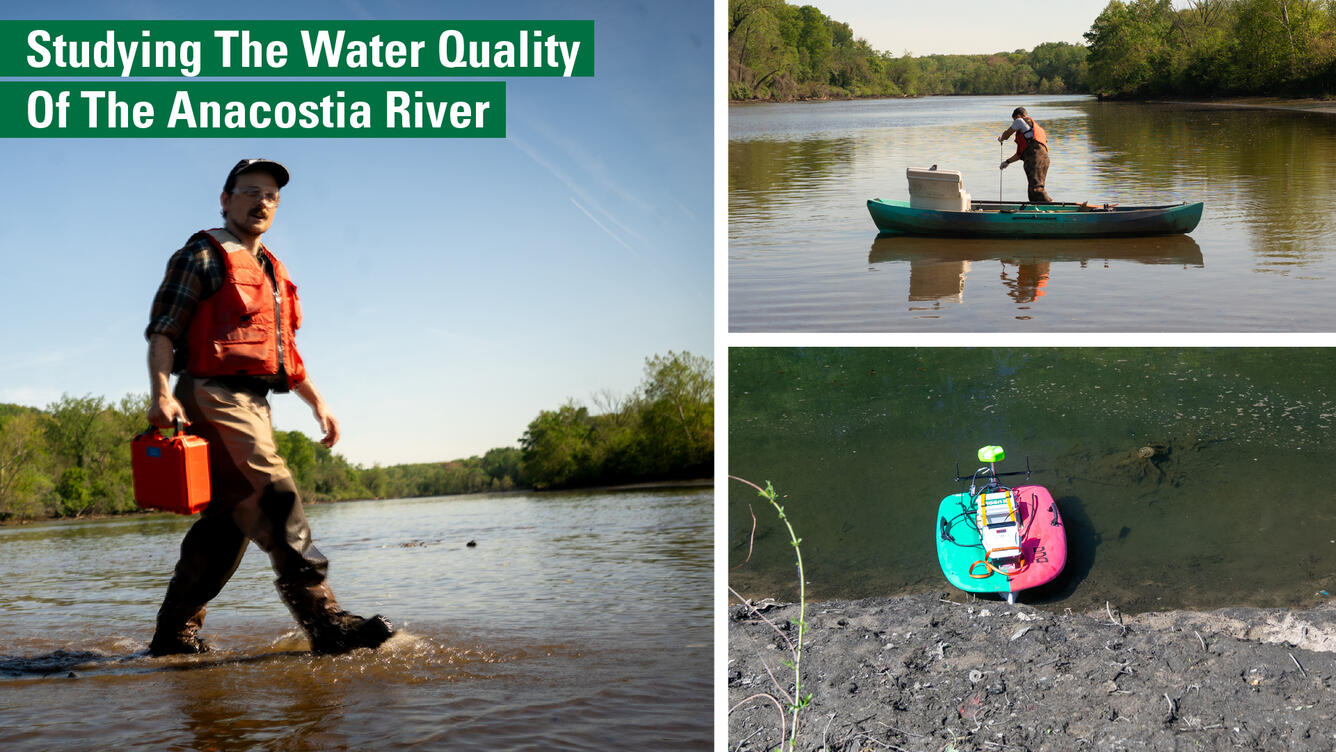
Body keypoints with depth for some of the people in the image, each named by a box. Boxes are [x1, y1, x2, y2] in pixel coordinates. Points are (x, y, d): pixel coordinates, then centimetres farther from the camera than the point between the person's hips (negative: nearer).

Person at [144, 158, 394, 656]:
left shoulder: (270, 270, 25)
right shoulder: (203, 256, 0)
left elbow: (285, 348, 29)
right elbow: (162, 331, -8)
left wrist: (316, 401, 21)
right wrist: (161, 395, -21)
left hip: (252, 404, 9)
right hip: (213, 396, -9)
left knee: (228, 519, 8)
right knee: (273, 497, -18)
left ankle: (174, 632, 16)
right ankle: (324, 621, -22)